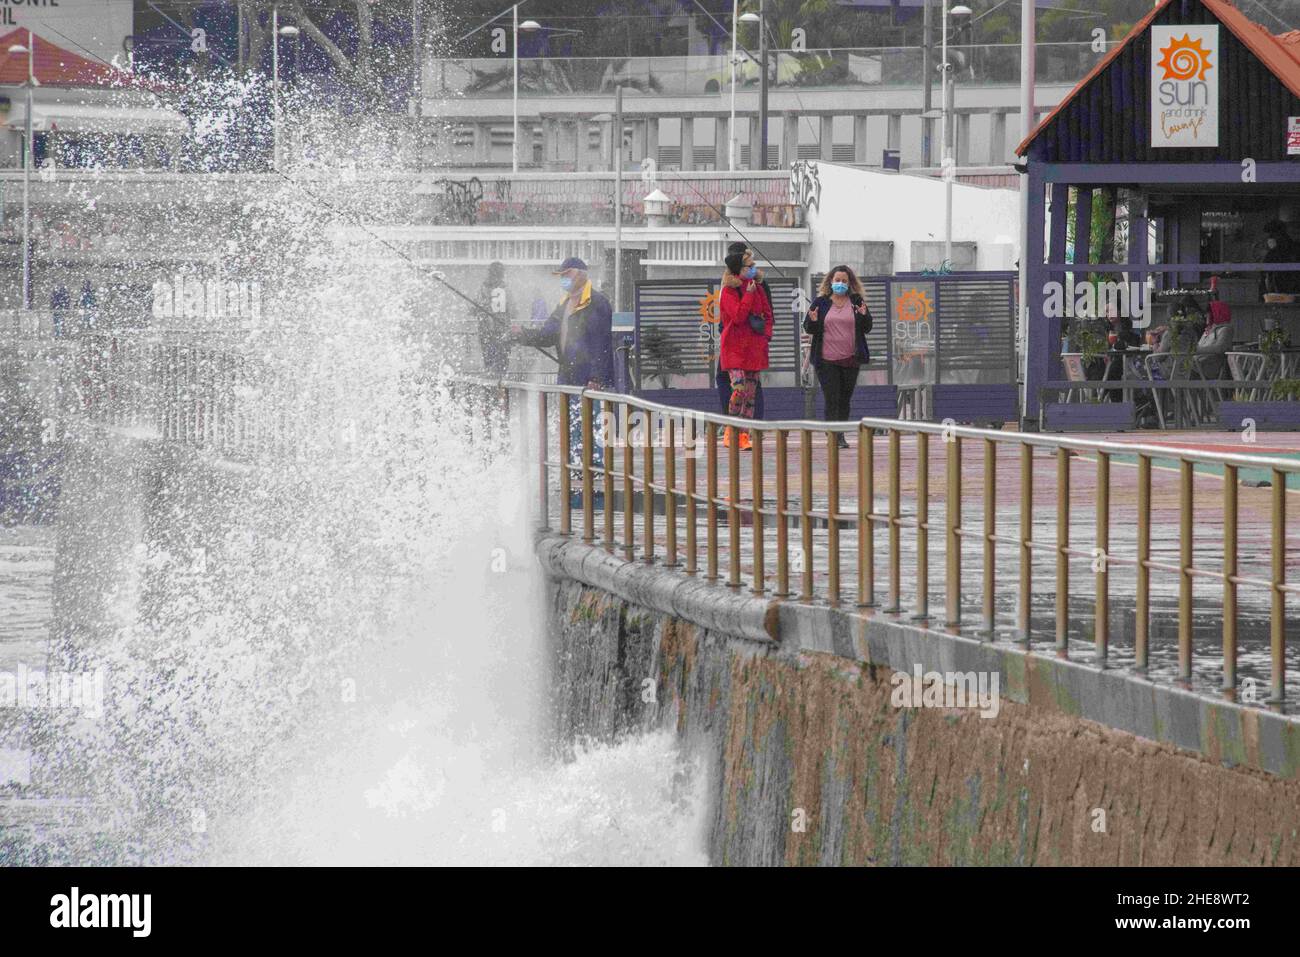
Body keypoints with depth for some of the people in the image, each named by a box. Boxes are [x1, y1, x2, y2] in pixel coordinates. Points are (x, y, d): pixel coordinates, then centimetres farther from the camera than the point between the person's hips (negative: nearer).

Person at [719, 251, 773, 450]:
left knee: (751, 393, 4)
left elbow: (767, 314, 18)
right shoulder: (729, 291, -6)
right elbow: (738, 316, -19)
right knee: (739, 389, -18)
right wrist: (748, 294, -16)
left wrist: (766, 334, 2)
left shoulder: (758, 289, 12)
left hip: (755, 348, 6)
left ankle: (744, 436, 8)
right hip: (735, 349, -6)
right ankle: (731, 432, -4)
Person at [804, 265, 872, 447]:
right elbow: (808, 328, 8)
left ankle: (840, 436, 16)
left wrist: (864, 316, -13)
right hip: (827, 360, -2)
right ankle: (835, 437, -12)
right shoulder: (821, 302, 5)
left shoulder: (857, 302, 7)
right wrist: (813, 321, -15)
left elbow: (867, 329, 8)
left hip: (851, 359, 2)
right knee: (832, 400, -9)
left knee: (845, 400, 8)